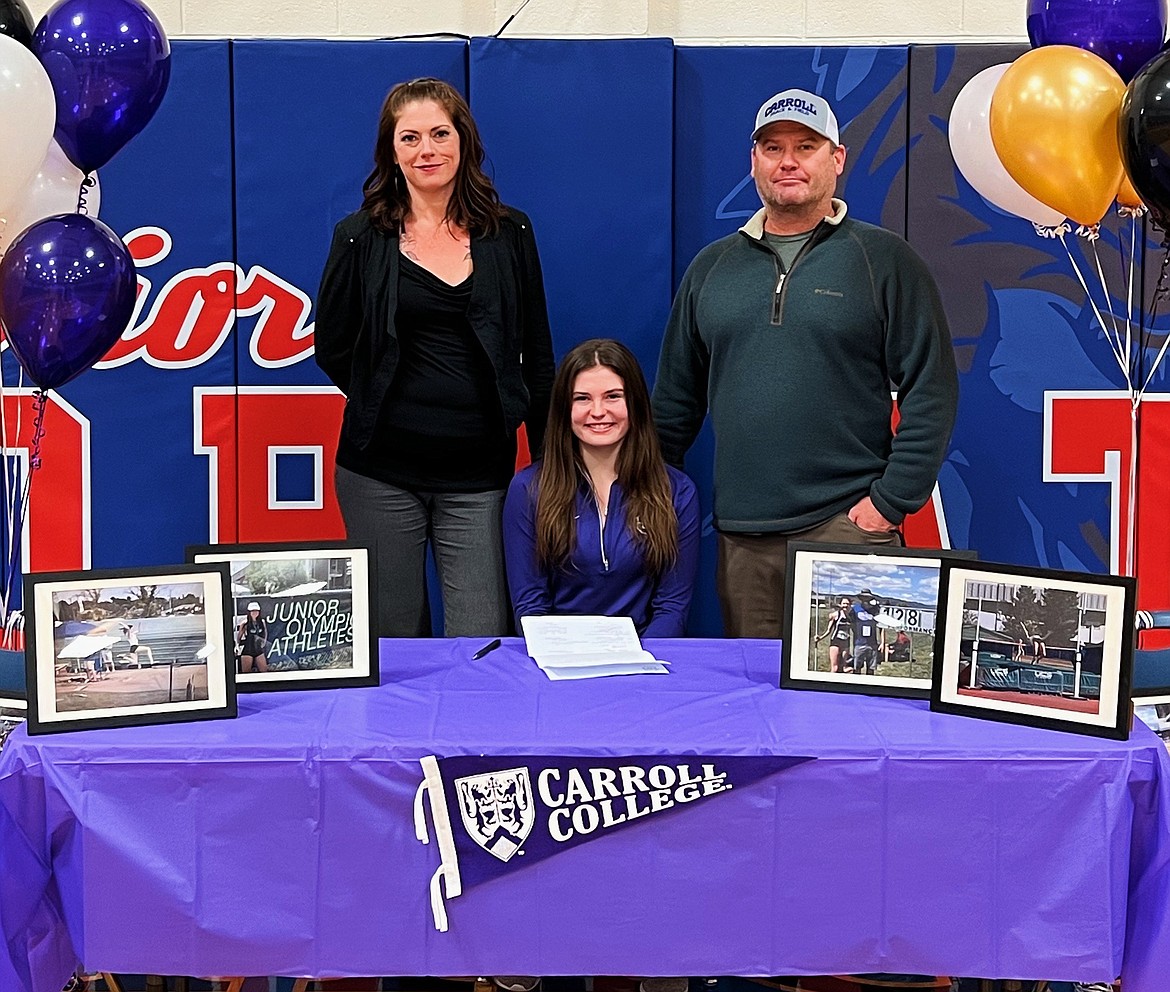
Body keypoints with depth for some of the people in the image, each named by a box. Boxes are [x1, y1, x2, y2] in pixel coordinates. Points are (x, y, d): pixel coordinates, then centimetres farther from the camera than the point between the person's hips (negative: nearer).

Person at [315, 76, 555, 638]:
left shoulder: (509, 234, 6)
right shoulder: (360, 237, 3)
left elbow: (536, 355, 8)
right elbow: (332, 349, 8)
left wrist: (549, 460, 6)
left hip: (480, 475, 0)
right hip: (382, 472, 0)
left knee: (481, 645, -3)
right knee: (393, 640, 8)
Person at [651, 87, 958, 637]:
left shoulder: (885, 260, 2)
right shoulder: (711, 267, 14)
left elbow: (931, 391, -2)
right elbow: (676, 398, 18)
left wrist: (891, 499, -9)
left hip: (846, 527, -4)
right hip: (739, 537, 4)